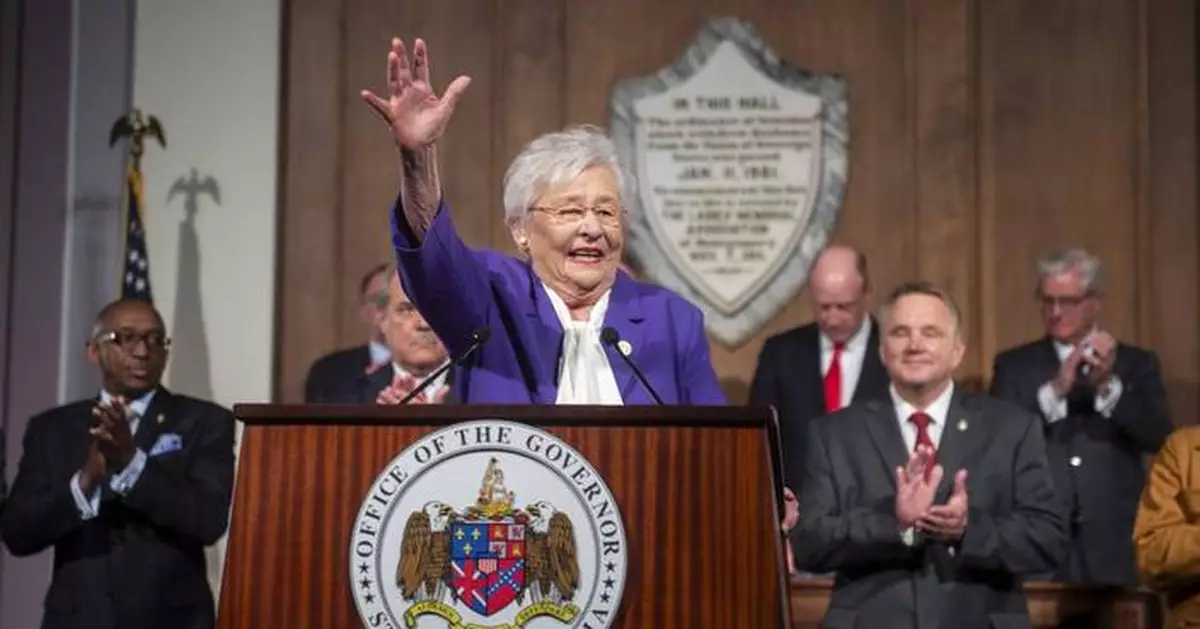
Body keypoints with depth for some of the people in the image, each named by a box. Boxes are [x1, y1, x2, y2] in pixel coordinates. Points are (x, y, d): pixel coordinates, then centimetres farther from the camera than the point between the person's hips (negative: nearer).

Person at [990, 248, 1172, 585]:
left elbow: (1159, 438, -3)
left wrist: (1108, 385, -17)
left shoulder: (1137, 364, 10)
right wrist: (1055, 390, -17)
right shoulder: (1014, 365, 9)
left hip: (1114, 542, 1)